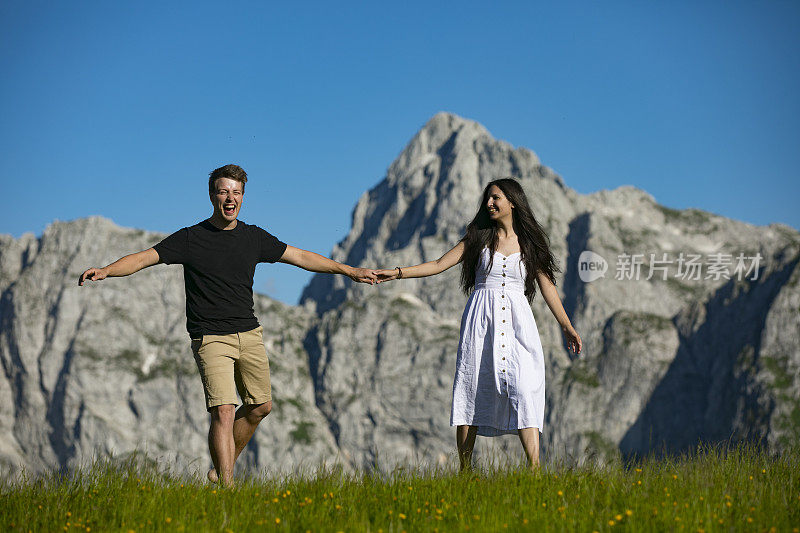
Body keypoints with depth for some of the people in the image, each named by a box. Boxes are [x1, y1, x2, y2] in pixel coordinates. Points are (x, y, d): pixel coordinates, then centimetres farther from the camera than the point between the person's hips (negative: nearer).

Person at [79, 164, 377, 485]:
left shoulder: (254, 237, 9)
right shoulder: (191, 239, -4)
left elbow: (301, 257, 18)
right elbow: (144, 258, -9)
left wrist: (350, 271, 21)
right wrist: (105, 271, -26)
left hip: (249, 334, 6)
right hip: (211, 338, -5)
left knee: (260, 406, 9)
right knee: (223, 411, -16)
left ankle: (221, 468, 27)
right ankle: (226, 486, -13)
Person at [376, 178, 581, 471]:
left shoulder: (530, 242, 10)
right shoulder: (479, 238, 10)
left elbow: (547, 286, 12)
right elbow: (439, 265, 7)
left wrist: (567, 327, 7)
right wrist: (396, 273, -3)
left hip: (517, 321, -1)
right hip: (481, 322, 1)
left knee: (524, 390, -13)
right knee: (471, 391, -2)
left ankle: (534, 469, -16)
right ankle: (464, 472, 3)